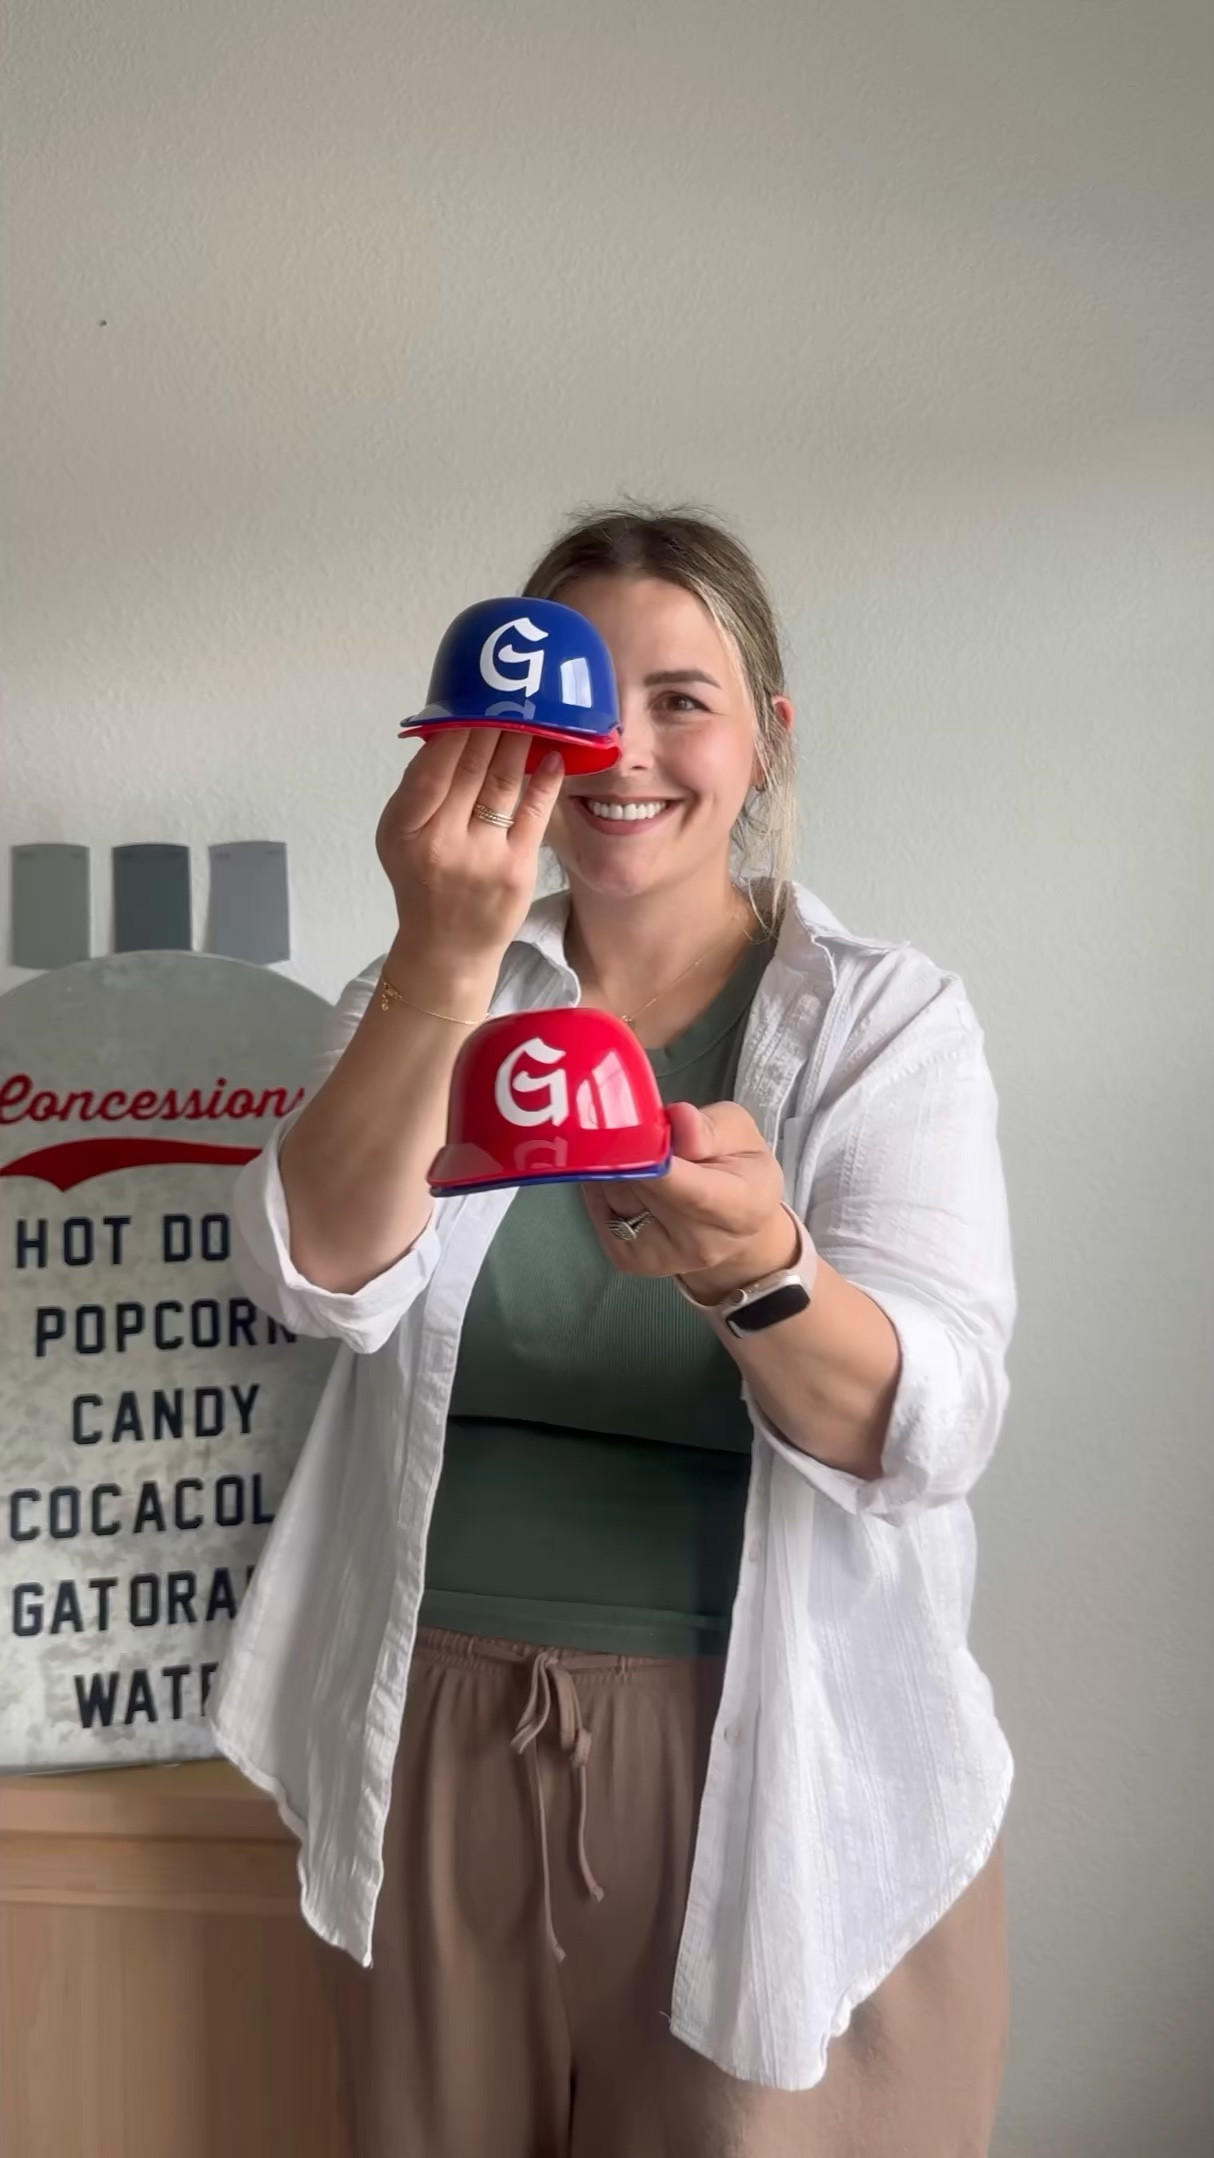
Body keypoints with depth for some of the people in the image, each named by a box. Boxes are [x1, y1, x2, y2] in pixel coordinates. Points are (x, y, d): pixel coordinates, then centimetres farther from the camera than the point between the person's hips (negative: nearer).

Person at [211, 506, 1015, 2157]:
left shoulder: (886, 1019, -5)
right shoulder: (424, 995, 3)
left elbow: (932, 1430, -16)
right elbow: (318, 1279, -14)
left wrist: (757, 1267, -37)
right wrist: (446, 965, -28)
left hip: (777, 1772, -2)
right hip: (440, 1748, 3)